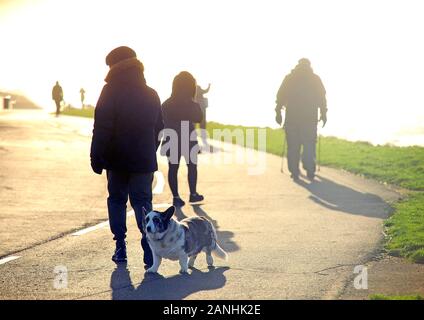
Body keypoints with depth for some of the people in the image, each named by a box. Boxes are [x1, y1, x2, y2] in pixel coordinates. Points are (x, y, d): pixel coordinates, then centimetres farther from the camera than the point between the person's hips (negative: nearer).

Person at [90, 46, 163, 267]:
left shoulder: (111, 91, -9)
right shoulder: (151, 94, 8)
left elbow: (101, 128, -12)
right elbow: (158, 129, 14)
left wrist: (97, 157, -7)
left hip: (117, 159, -3)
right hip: (144, 160, 3)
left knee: (117, 200, 13)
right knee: (142, 202, 5)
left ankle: (120, 248, 11)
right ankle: (150, 248, -13)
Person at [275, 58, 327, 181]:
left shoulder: (289, 78, 7)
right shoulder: (315, 79, 5)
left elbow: (280, 96, 3)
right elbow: (322, 97, 2)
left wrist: (278, 112, 8)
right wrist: (323, 114, 7)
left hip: (292, 117, 0)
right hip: (310, 117, 0)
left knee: (293, 145, 4)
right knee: (309, 145, 5)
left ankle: (294, 172, 2)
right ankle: (310, 172, -3)